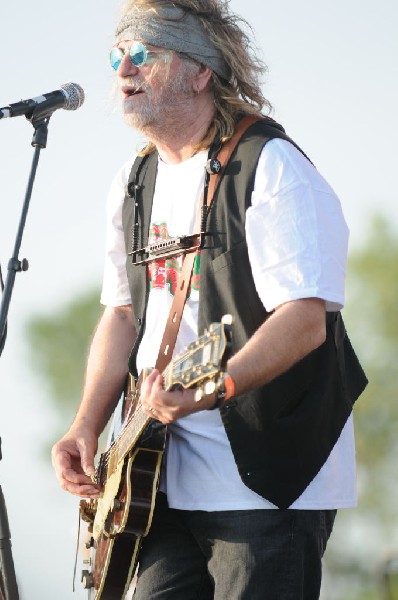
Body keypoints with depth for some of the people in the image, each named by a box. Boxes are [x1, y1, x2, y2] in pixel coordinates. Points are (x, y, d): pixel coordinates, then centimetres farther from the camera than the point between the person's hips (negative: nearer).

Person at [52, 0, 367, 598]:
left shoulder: (270, 167, -12)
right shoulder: (134, 184, 14)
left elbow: (305, 318, -21)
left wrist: (213, 389, -35)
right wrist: (86, 428, 7)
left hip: (269, 479, -7)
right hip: (165, 482, 7)